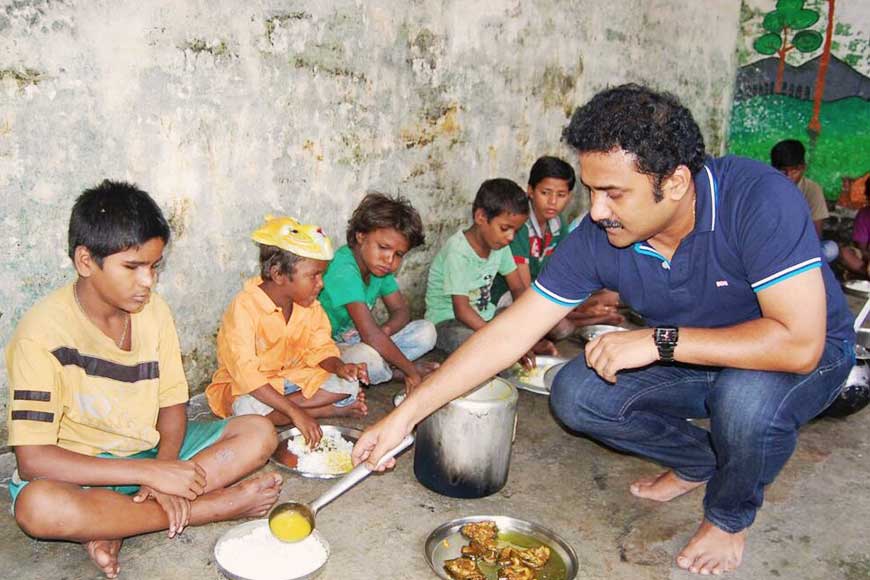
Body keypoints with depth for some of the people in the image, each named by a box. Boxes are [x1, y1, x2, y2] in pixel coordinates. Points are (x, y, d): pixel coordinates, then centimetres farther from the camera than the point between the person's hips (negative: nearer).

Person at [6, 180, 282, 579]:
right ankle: (212, 507, -22)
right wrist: (151, 473, -29)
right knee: (38, 507, -38)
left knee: (259, 434, -12)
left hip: (150, 453, 5)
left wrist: (164, 472, -19)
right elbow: (33, 460, -24)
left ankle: (113, 528, -20)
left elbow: (173, 404, 0)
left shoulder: (154, 311, -5)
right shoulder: (44, 332, -20)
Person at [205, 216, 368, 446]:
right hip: (244, 387, -5)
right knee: (248, 407, -39)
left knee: (348, 384, -13)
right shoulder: (244, 306, -26)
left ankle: (276, 409, -17)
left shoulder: (309, 304, -6)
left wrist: (339, 366, -26)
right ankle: (332, 409, -22)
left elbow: (320, 348, 0)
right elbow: (245, 373, -33)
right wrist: (295, 413, -40)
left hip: (292, 377, 5)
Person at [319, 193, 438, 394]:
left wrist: (386, 330, -19)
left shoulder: (379, 266, -1)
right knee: (369, 357, -38)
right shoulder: (344, 270, -28)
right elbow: (370, 335, -33)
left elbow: (401, 311, 6)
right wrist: (411, 370, -25)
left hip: (355, 340, 8)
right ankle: (393, 372, -5)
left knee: (426, 331, -2)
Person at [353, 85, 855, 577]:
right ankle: (698, 461, 15)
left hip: (809, 355, -4)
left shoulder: (757, 199, -34)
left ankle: (731, 517, -1)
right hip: (693, 359, 4)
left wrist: (659, 341, -37)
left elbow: (799, 342, -38)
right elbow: (510, 332, -19)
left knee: (748, 396, -37)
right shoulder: (598, 239, -21)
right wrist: (405, 416, -21)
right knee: (575, 395, -12)